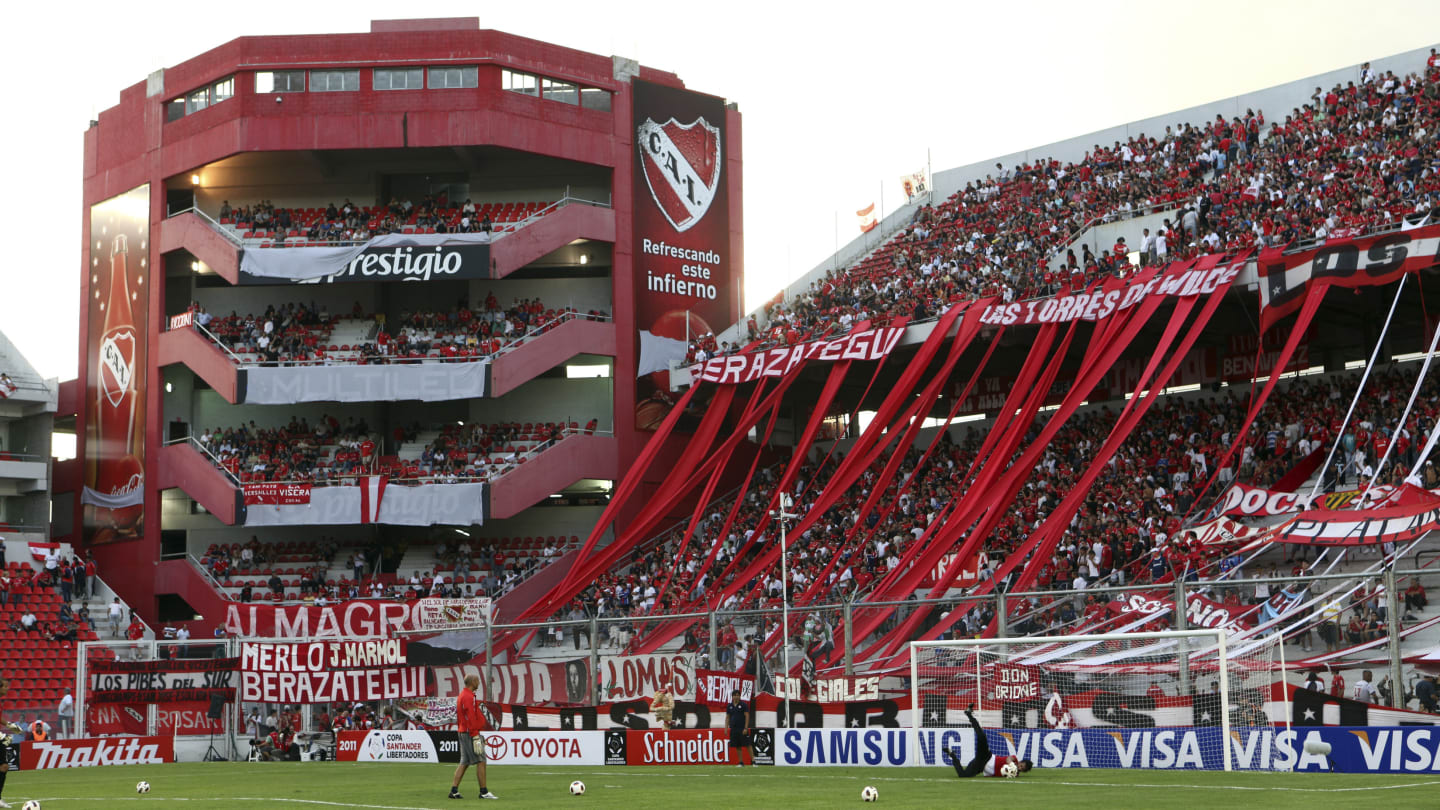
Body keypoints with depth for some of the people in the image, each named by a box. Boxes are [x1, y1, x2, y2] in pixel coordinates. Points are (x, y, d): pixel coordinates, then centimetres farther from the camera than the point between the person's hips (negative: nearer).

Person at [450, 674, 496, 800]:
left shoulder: (462, 695, 17)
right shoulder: (469, 697, -15)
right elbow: (471, 719, -20)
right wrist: (475, 737, -20)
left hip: (463, 732, 10)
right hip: (471, 733, -10)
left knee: (464, 763, 9)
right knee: (481, 761, -6)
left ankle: (454, 790, 6)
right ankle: (483, 792, -5)